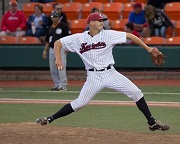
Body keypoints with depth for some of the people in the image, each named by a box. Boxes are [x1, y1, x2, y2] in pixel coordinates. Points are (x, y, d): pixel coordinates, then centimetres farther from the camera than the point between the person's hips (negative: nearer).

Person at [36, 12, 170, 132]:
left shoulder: (108, 34, -3)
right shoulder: (79, 38, -2)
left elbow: (129, 36, -2)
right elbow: (58, 43, 4)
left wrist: (147, 48, -6)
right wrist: (58, 59, -12)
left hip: (110, 73, 1)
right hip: (94, 76, -1)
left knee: (136, 92, -9)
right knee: (80, 103, -9)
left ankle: (152, 123, 0)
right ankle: (50, 119, 1)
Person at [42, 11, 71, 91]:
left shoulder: (63, 26, -3)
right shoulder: (50, 28, 17)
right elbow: (47, 41, 21)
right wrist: (45, 50, 15)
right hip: (51, 49, 7)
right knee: (53, 69, 8)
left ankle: (63, 85, -10)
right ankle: (57, 85, 15)